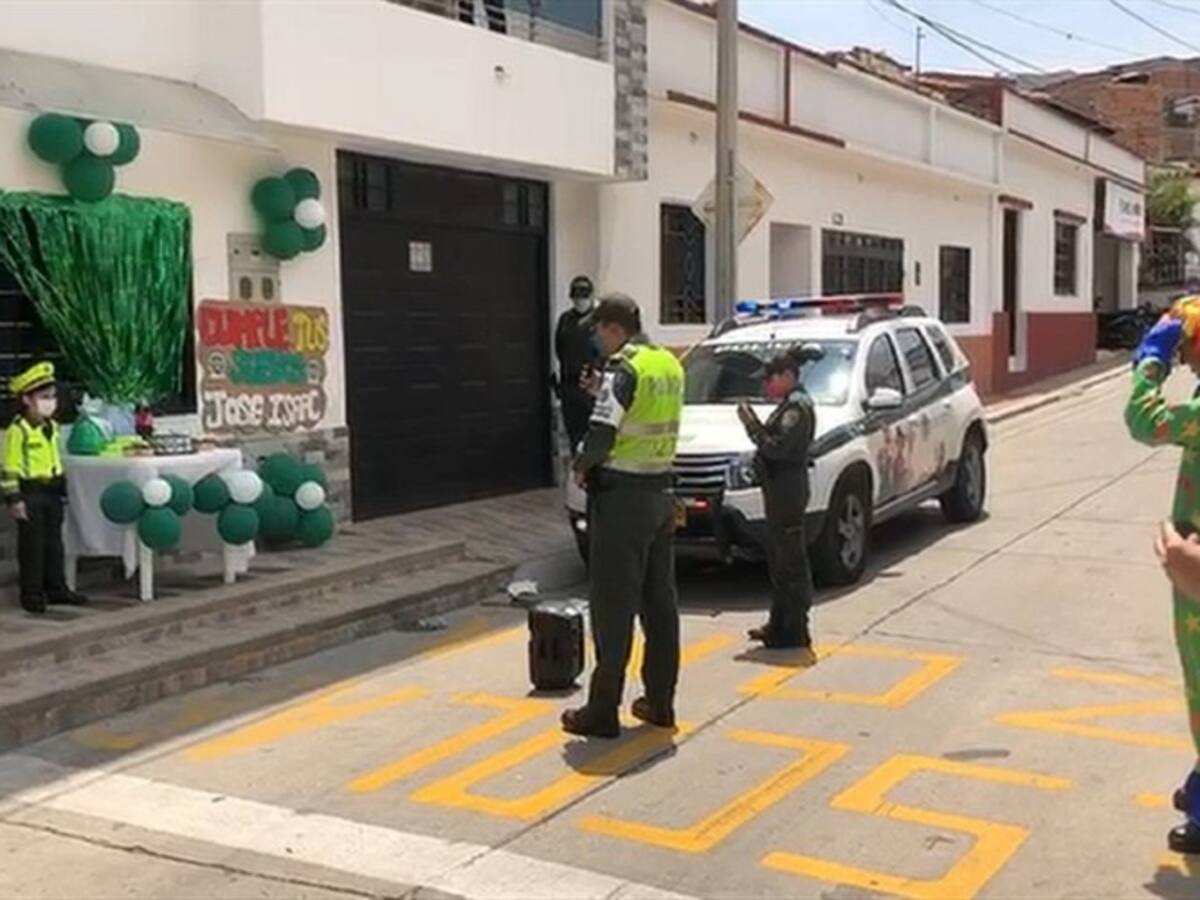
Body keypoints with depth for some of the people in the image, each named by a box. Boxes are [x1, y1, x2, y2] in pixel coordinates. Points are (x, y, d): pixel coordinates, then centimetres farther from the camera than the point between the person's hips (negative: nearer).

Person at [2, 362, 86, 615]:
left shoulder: (52, 427, 9)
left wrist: (62, 489, 18)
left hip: (52, 492, 7)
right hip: (30, 492, -7)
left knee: (54, 543, 14)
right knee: (32, 545, 0)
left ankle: (56, 588, 23)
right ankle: (31, 593, 8)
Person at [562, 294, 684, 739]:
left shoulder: (624, 368, -16)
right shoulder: (670, 364, 10)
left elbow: (602, 433, -25)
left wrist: (581, 465, -7)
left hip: (622, 497, -8)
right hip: (661, 493, 8)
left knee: (613, 608, -2)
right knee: (659, 602, 13)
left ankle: (602, 711, 4)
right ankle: (660, 702, 21)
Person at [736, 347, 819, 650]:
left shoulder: (797, 406, -15)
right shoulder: (791, 404, 16)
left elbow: (777, 448, -22)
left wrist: (752, 425, -15)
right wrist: (753, 421, 5)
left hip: (788, 489, -11)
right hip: (780, 488, 11)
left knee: (790, 560, -6)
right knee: (779, 558, 16)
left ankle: (795, 631, 0)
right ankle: (780, 625, 25)